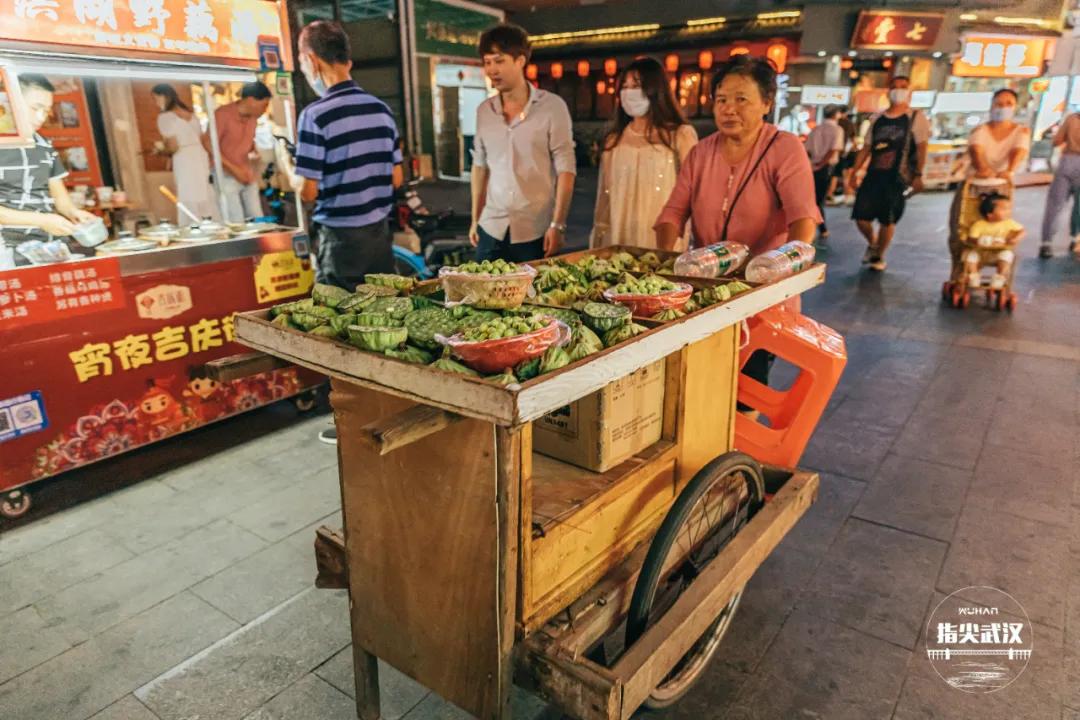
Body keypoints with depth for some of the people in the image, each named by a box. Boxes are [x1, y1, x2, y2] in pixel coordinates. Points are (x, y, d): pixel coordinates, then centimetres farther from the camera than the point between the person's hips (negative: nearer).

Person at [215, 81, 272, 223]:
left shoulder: (253, 118, 5)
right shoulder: (222, 114, -15)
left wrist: (254, 153, 1)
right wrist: (234, 169, -19)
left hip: (247, 176, 7)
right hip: (226, 176, -6)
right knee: (236, 224, -12)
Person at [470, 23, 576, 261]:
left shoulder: (552, 106, -6)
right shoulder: (484, 110, 7)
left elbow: (566, 168, -7)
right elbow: (480, 166, 14)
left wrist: (557, 224, -12)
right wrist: (475, 220, 11)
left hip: (536, 230, -4)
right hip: (491, 228, 4)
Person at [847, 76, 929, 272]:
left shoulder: (916, 118, 2)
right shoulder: (877, 120, 14)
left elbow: (921, 148, -4)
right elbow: (866, 148, 15)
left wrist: (918, 174, -14)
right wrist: (854, 172, 8)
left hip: (898, 177, -3)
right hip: (874, 174, 3)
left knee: (887, 220, -1)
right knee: (861, 216, -3)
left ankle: (879, 256, 16)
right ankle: (872, 243, 27)